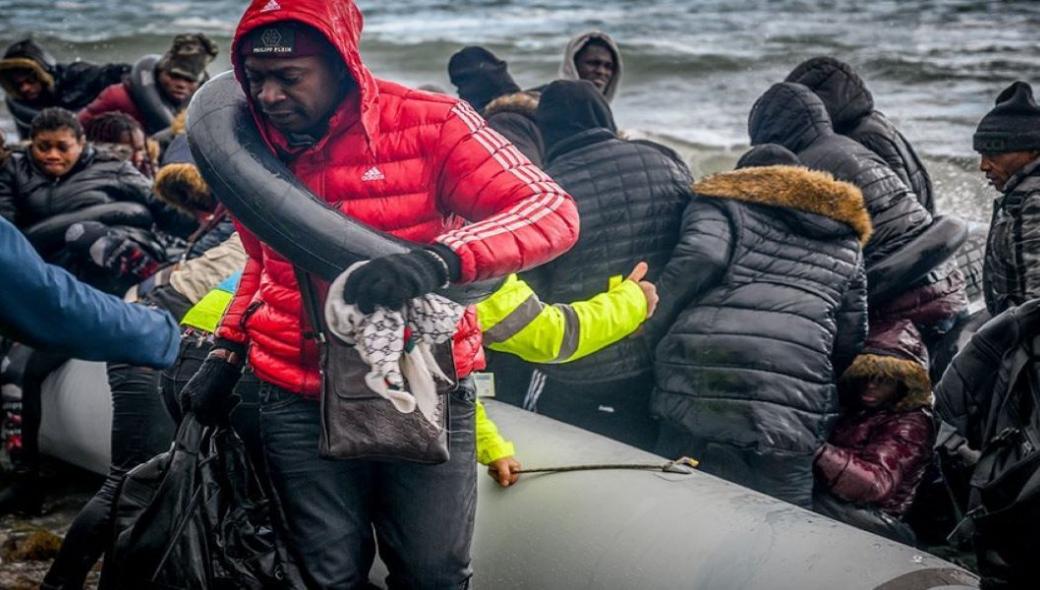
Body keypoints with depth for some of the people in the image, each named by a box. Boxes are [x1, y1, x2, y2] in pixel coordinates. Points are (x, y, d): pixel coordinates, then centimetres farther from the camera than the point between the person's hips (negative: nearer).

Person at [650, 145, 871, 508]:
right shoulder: (846, 241, 26)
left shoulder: (723, 202, 17)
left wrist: (652, 325, 5)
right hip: (794, 409, 2)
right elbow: (850, 342, 19)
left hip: (698, 391, -2)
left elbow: (699, 257, -5)